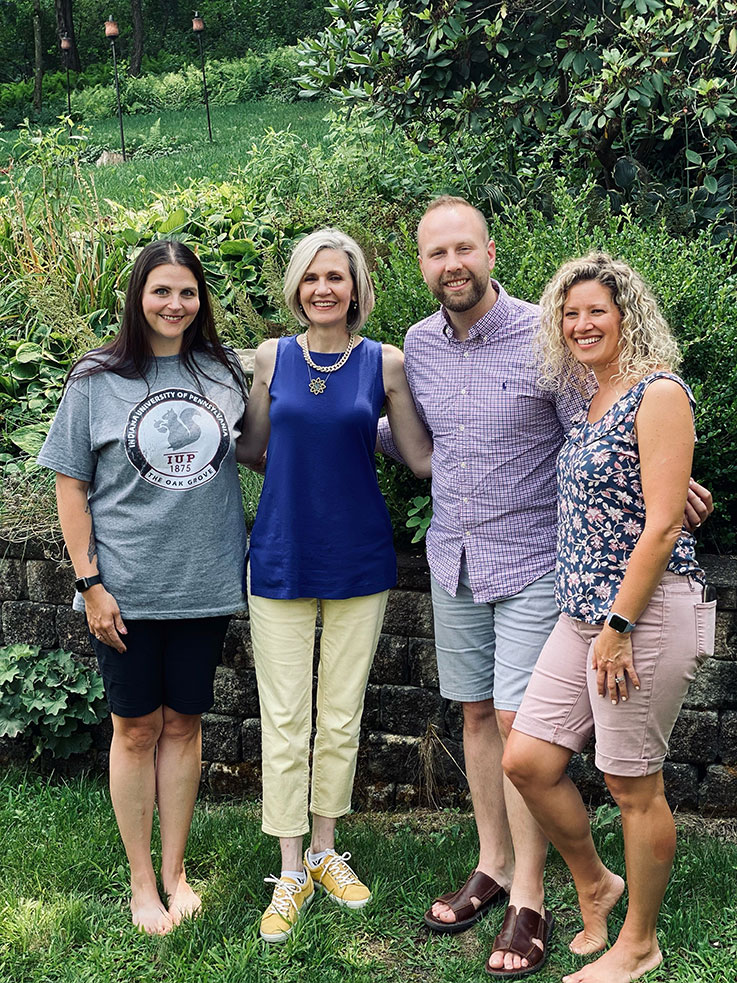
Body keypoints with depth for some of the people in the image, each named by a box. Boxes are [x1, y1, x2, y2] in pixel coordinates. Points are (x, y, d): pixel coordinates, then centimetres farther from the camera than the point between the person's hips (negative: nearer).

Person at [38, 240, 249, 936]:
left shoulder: (223, 372, 5)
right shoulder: (97, 380, -3)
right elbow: (71, 487, -3)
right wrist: (90, 583, -8)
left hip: (205, 583, 3)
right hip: (127, 589, -2)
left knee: (183, 723, 12)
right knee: (136, 728, 7)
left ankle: (175, 872, 27)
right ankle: (141, 881, 22)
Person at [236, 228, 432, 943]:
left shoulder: (386, 364, -2)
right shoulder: (272, 358, 1)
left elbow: (423, 458, 0)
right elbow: (254, 452, 10)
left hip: (358, 558, 0)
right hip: (282, 556, 0)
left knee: (341, 716, 11)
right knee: (285, 718, 4)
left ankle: (324, 851, 31)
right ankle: (291, 872, 18)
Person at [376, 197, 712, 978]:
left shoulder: (542, 337, -11)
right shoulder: (417, 345, 5)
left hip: (530, 560, -5)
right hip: (452, 559, 5)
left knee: (519, 721, -5)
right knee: (476, 714, 13)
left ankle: (528, 901, 8)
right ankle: (493, 867, 28)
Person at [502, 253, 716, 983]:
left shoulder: (659, 395, -10)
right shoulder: (590, 405, 16)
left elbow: (662, 524, -17)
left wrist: (619, 626, -18)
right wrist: (590, 616, 16)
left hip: (646, 610, -8)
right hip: (584, 611, 8)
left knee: (632, 784, 4)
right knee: (526, 760, 6)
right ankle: (593, 884, 30)